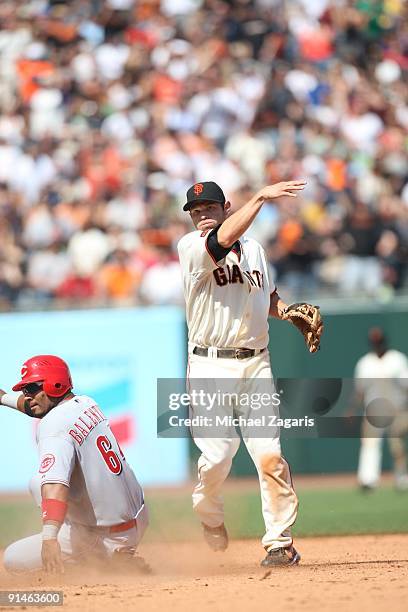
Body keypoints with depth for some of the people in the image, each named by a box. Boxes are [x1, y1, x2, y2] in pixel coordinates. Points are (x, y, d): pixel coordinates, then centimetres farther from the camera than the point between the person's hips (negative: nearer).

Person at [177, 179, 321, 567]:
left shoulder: (253, 248, 16)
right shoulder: (191, 246, -3)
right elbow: (224, 239, -24)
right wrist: (261, 197, -28)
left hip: (256, 364, 4)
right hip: (211, 366, -3)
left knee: (269, 455, -8)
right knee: (217, 457, -8)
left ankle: (280, 542, -2)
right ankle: (209, 516, 23)